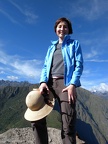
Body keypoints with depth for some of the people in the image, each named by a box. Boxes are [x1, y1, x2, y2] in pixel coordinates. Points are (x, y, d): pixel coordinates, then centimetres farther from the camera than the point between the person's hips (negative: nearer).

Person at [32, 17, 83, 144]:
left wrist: (73, 84, -13)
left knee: (67, 125, -9)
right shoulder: (51, 47, 26)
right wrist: (43, 81, -5)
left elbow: (79, 65, 3)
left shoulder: (74, 44, 15)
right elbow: (45, 66, 16)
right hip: (49, 83, 5)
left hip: (65, 83, -4)